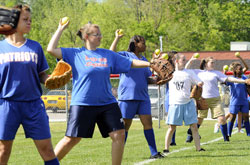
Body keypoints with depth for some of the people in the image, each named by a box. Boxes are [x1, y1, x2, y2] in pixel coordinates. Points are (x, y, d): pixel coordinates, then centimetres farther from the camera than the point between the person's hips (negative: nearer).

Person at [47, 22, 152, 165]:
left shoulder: (108, 55, 10)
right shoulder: (75, 54, 0)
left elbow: (130, 63, 14)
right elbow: (51, 49, -7)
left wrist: (150, 63, 6)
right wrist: (60, 29, -3)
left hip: (107, 104, 4)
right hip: (82, 104, -4)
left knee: (119, 135, -5)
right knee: (72, 139, -3)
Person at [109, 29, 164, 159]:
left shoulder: (144, 60, 19)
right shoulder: (125, 56, 0)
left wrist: (156, 81, 5)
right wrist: (117, 38, -16)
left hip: (143, 97, 5)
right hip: (127, 96, -5)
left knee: (148, 123, -1)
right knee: (125, 125, 0)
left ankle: (154, 153, 0)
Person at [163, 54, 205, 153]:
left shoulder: (189, 72, 7)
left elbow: (199, 83, 7)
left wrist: (200, 84, -17)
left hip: (188, 102, 1)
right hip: (175, 103, -1)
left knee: (194, 126, -2)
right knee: (172, 127, -1)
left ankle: (198, 148, 2)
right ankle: (166, 149, 6)